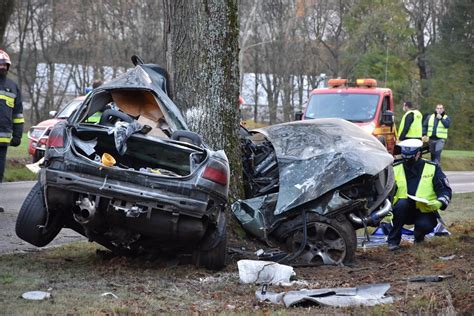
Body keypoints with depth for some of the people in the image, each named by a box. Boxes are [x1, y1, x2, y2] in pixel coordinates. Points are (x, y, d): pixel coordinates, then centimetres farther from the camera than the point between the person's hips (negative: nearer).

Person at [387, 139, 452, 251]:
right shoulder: (395, 169, 3)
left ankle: (419, 236, 9)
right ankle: (393, 240, -18)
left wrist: (440, 202, -21)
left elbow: (445, 190, 0)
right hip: (403, 212, 1)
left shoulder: (433, 168, 1)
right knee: (402, 203, -32)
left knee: (425, 225, -32)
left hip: (425, 212, -1)